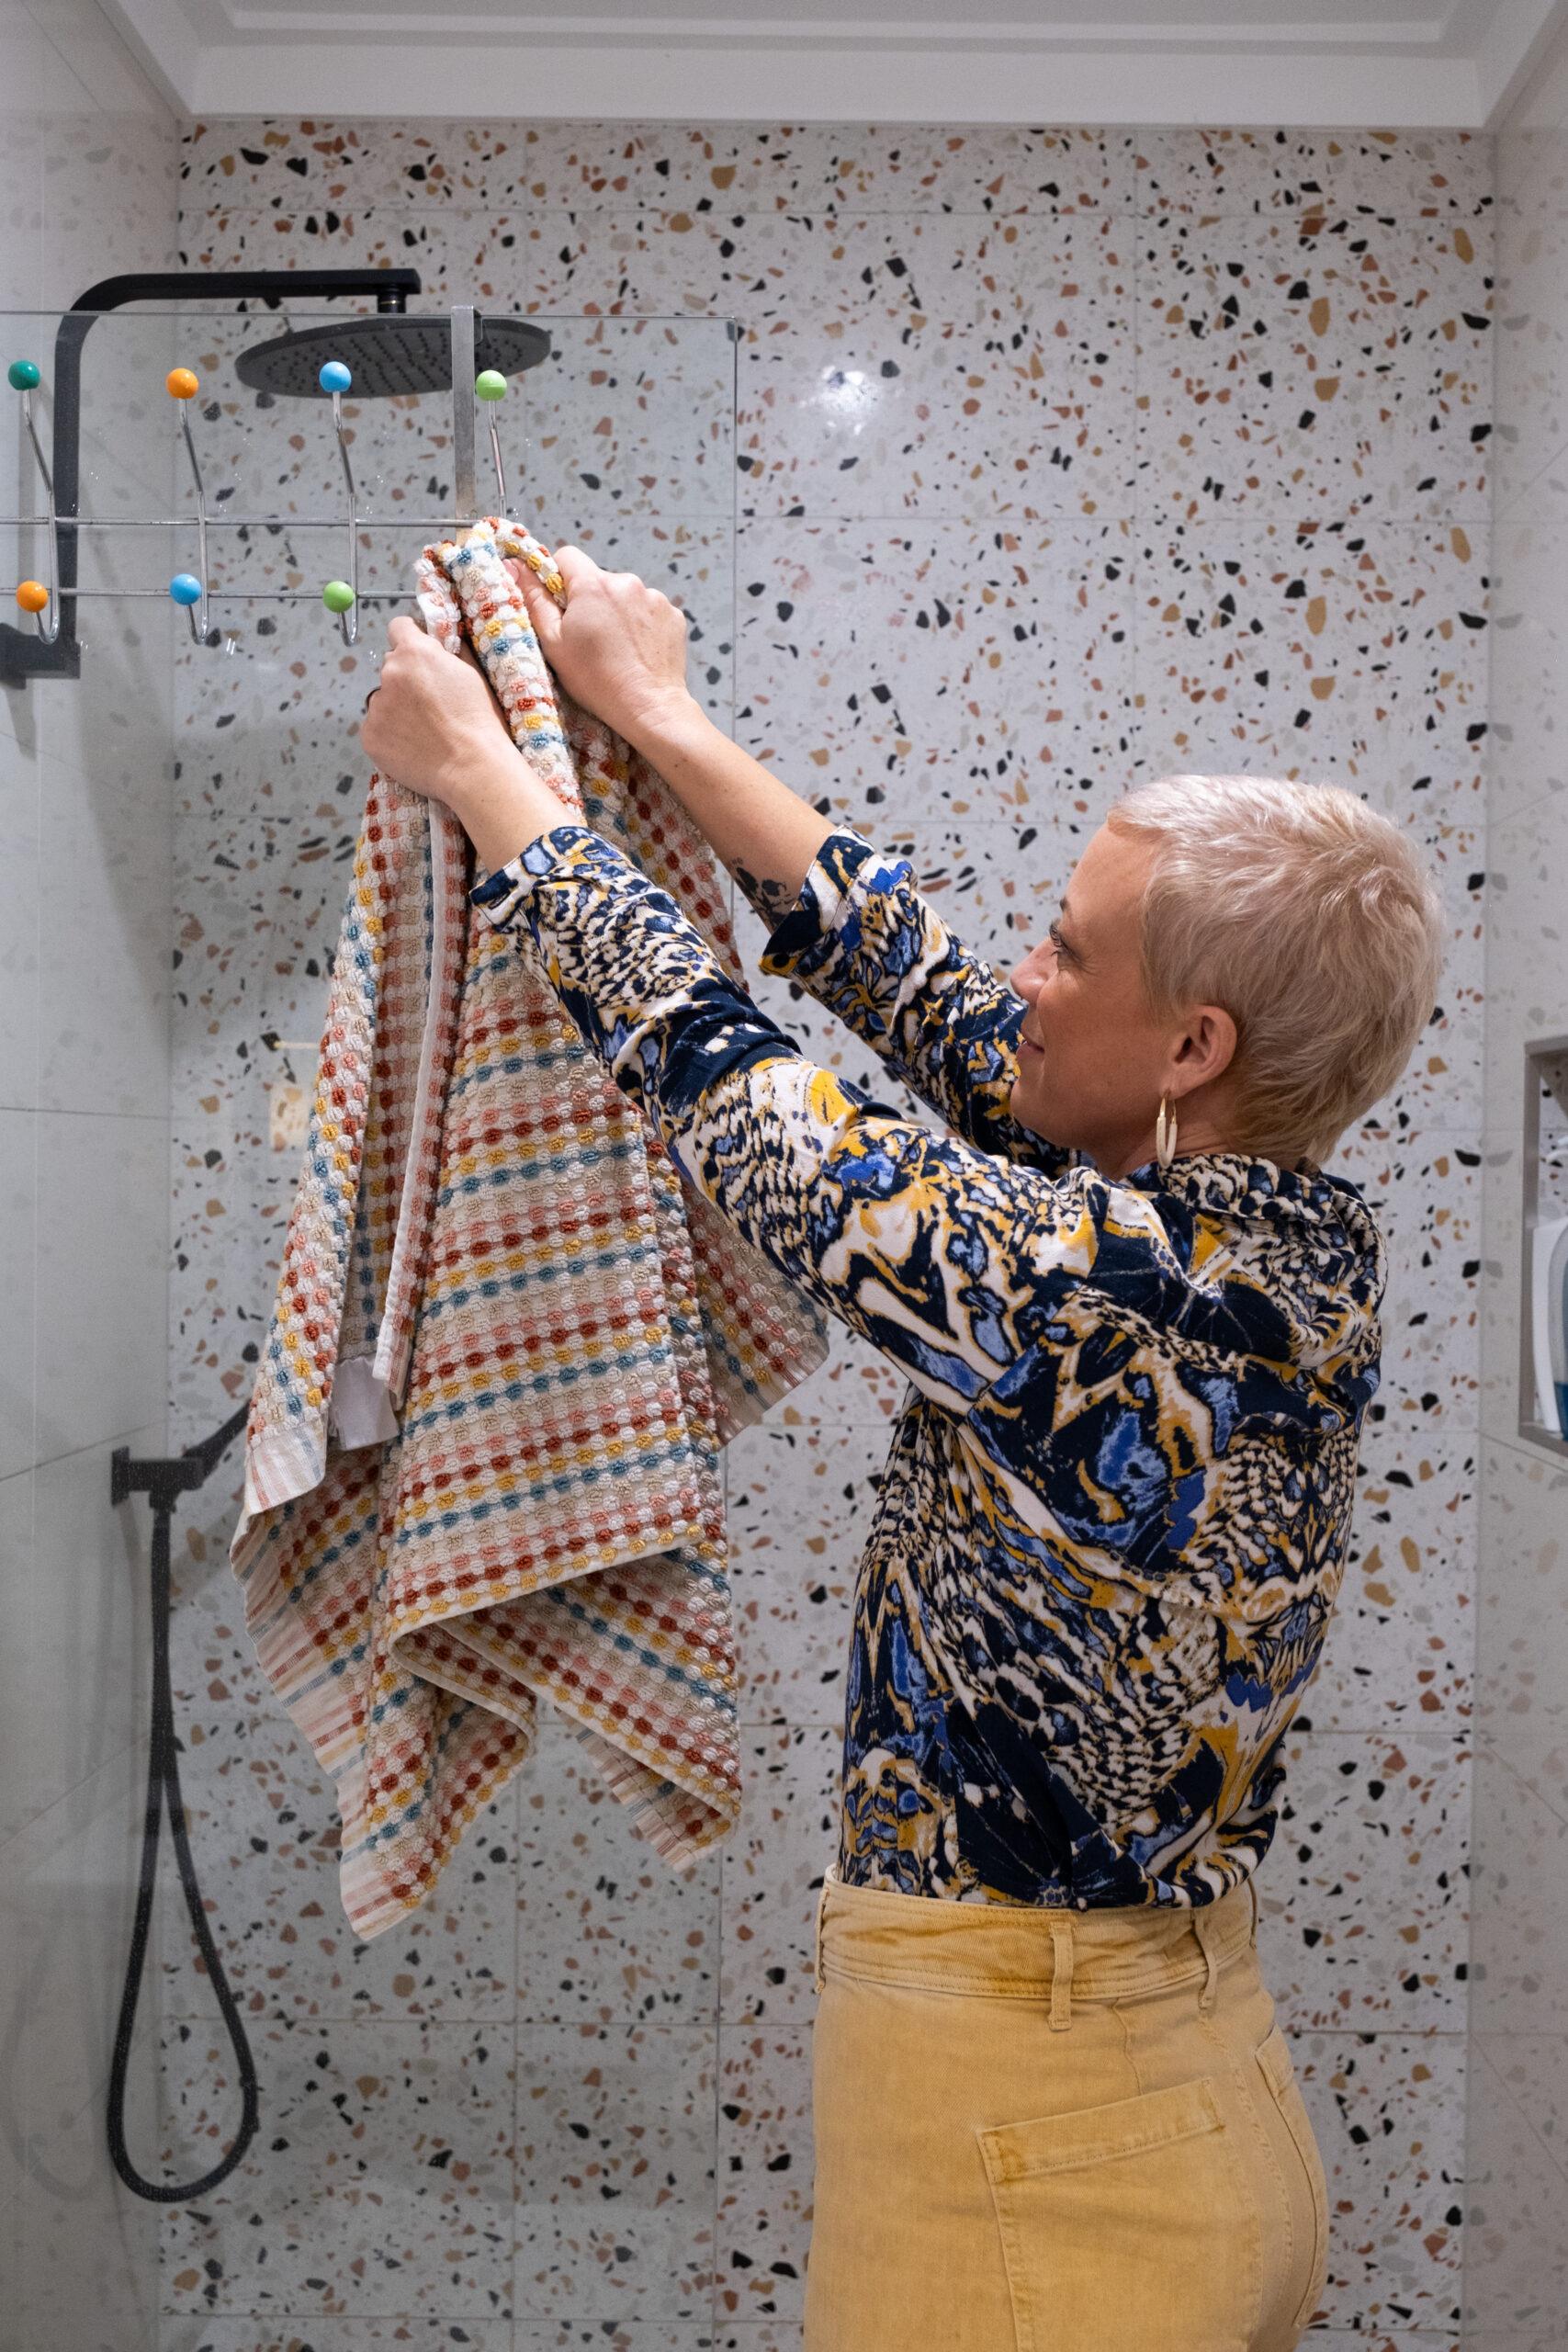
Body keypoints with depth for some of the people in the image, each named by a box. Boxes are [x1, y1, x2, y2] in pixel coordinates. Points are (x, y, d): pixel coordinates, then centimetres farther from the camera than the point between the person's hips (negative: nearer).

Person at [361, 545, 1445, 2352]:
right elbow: (924, 994, 3)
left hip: (1021, 2136, -8)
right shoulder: (1292, 1241, -3)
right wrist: (655, 714, 10)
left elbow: (721, 1071, -16)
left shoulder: (1093, 1286, -27)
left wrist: (480, 769, -2)